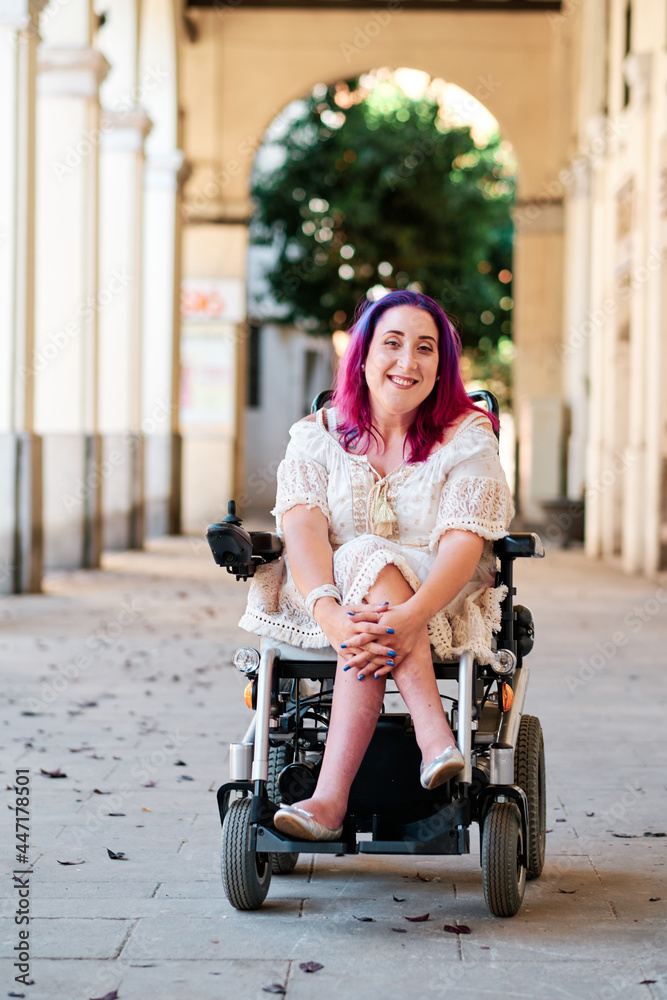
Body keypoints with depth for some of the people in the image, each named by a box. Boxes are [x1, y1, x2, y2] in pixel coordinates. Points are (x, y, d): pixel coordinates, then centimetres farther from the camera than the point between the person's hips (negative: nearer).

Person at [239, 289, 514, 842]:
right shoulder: (318, 436, 6)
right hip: (331, 596, 1)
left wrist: (410, 616, -35)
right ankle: (436, 738, -45)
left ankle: (331, 797, -46)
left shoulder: (467, 439, 2)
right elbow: (302, 527, -12)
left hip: (442, 604, -1)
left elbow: (463, 543, -14)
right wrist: (329, 612, -34)